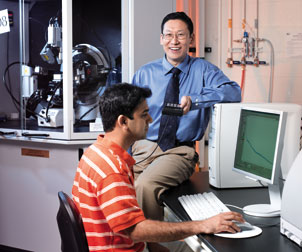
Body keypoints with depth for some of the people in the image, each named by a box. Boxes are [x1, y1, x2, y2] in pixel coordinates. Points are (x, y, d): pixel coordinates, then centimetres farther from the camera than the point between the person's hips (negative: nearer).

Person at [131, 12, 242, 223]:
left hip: (178, 151, -3)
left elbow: (234, 92, -14)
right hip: (142, 147, 3)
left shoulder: (203, 69, 5)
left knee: (145, 184, -32)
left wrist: (194, 100, -27)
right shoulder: (144, 73, 12)